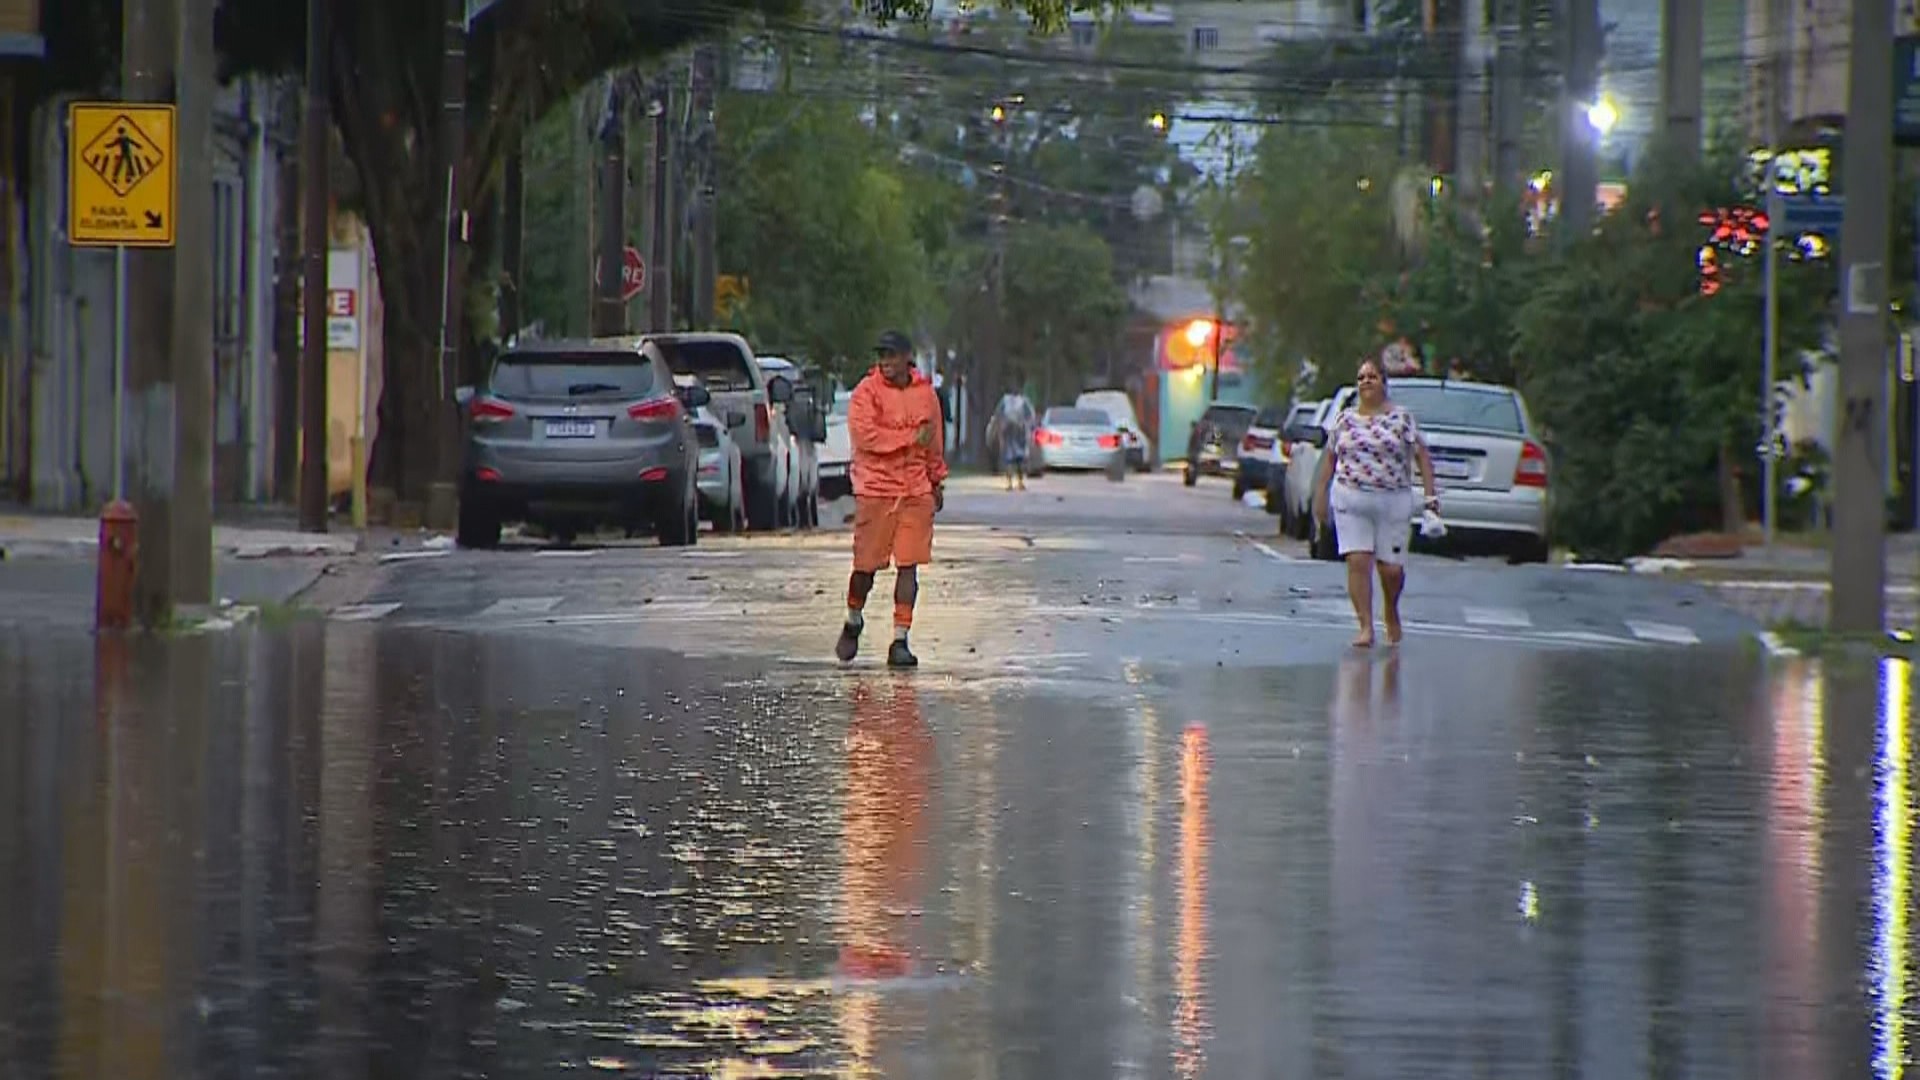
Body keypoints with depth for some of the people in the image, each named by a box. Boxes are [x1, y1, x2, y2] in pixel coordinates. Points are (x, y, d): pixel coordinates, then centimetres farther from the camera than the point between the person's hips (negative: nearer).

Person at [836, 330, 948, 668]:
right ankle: (853, 622, 28)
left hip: (916, 492, 3)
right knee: (866, 565, 1)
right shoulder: (867, 391, -5)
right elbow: (865, 436, -17)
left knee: (909, 566, -2)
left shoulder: (925, 392, 10)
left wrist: (937, 481, 24)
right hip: (875, 489, -3)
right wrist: (912, 438, -13)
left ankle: (900, 640, 0)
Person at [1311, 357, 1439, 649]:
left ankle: (1392, 614, 30)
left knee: (1391, 568, 1)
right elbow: (1329, 458, 16)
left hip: (1393, 502, -1)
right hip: (1350, 501, 1)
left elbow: (1421, 456, 2)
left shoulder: (1401, 418, 3)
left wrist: (1430, 495, -6)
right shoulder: (1344, 419, 10)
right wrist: (1320, 495, 12)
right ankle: (1366, 627, -8)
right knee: (1358, 563, -10)